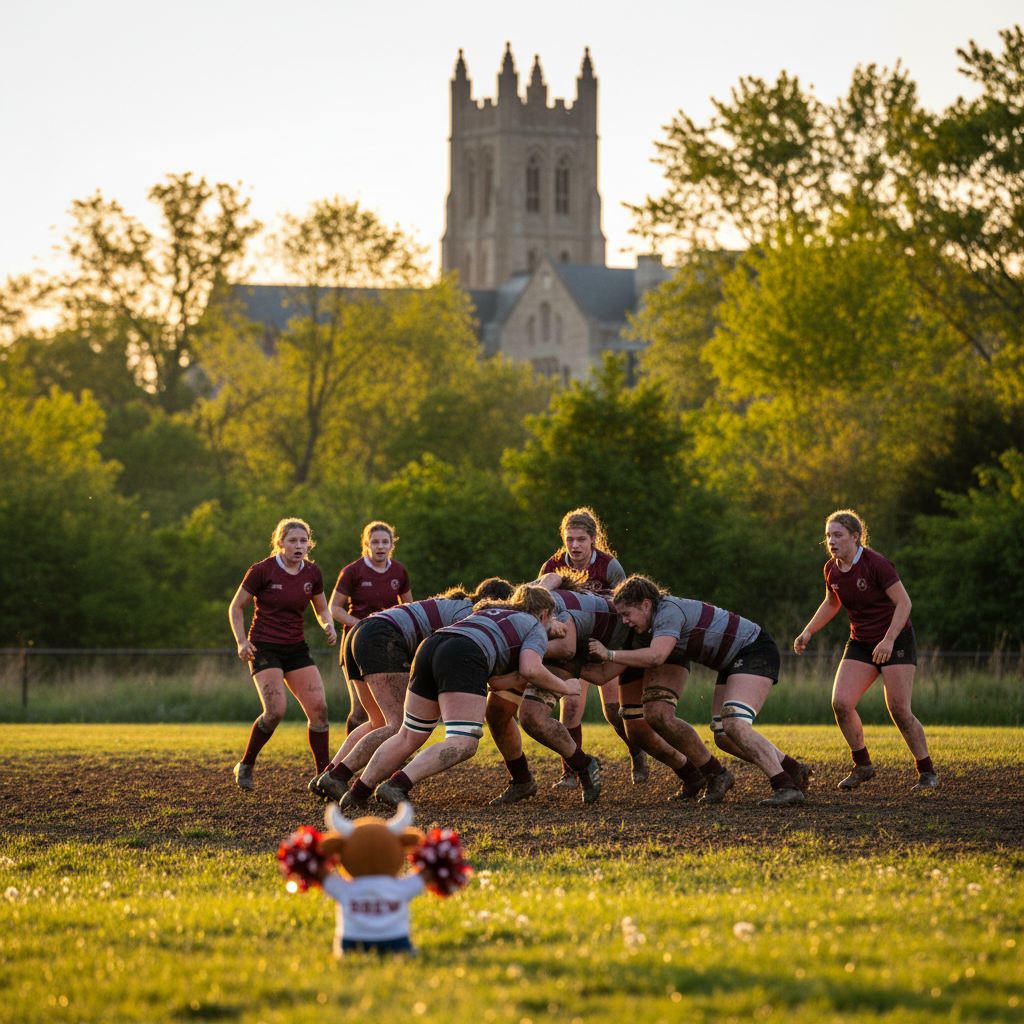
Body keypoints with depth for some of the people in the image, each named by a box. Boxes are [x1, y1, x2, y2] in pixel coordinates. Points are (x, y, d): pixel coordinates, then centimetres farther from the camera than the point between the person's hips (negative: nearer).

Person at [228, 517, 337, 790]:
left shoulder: (312, 573, 2)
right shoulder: (262, 571, -12)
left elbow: (322, 609, 17)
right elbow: (235, 607, -2)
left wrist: (328, 626, -5)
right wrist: (242, 642, -12)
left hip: (296, 648, 5)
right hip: (264, 647, -5)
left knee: (319, 708, -10)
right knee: (276, 710, -21)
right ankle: (245, 766, 1)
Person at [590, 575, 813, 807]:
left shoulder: (668, 611, -24)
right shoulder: (644, 632, 6)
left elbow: (655, 657, -37)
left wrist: (610, 655, -29)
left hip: (755, 650, -10)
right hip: (732, 663, 10)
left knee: (734, 726, -26)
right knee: (724, 738, 3)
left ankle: (786, 787, -30)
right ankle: (795, 771, 13)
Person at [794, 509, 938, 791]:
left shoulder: (876, 564, -20)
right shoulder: (832, 569, 0)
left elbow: (904, 603, -20)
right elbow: (832, 602, 19)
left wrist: (889, 640, -30)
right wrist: (808, 632, 11)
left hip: (896, 640, -6)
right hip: (861, 643, 6)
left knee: (899, 710, -13)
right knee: (841, 703, -13)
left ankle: (927, 772, 5)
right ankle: (862, 766, 5)